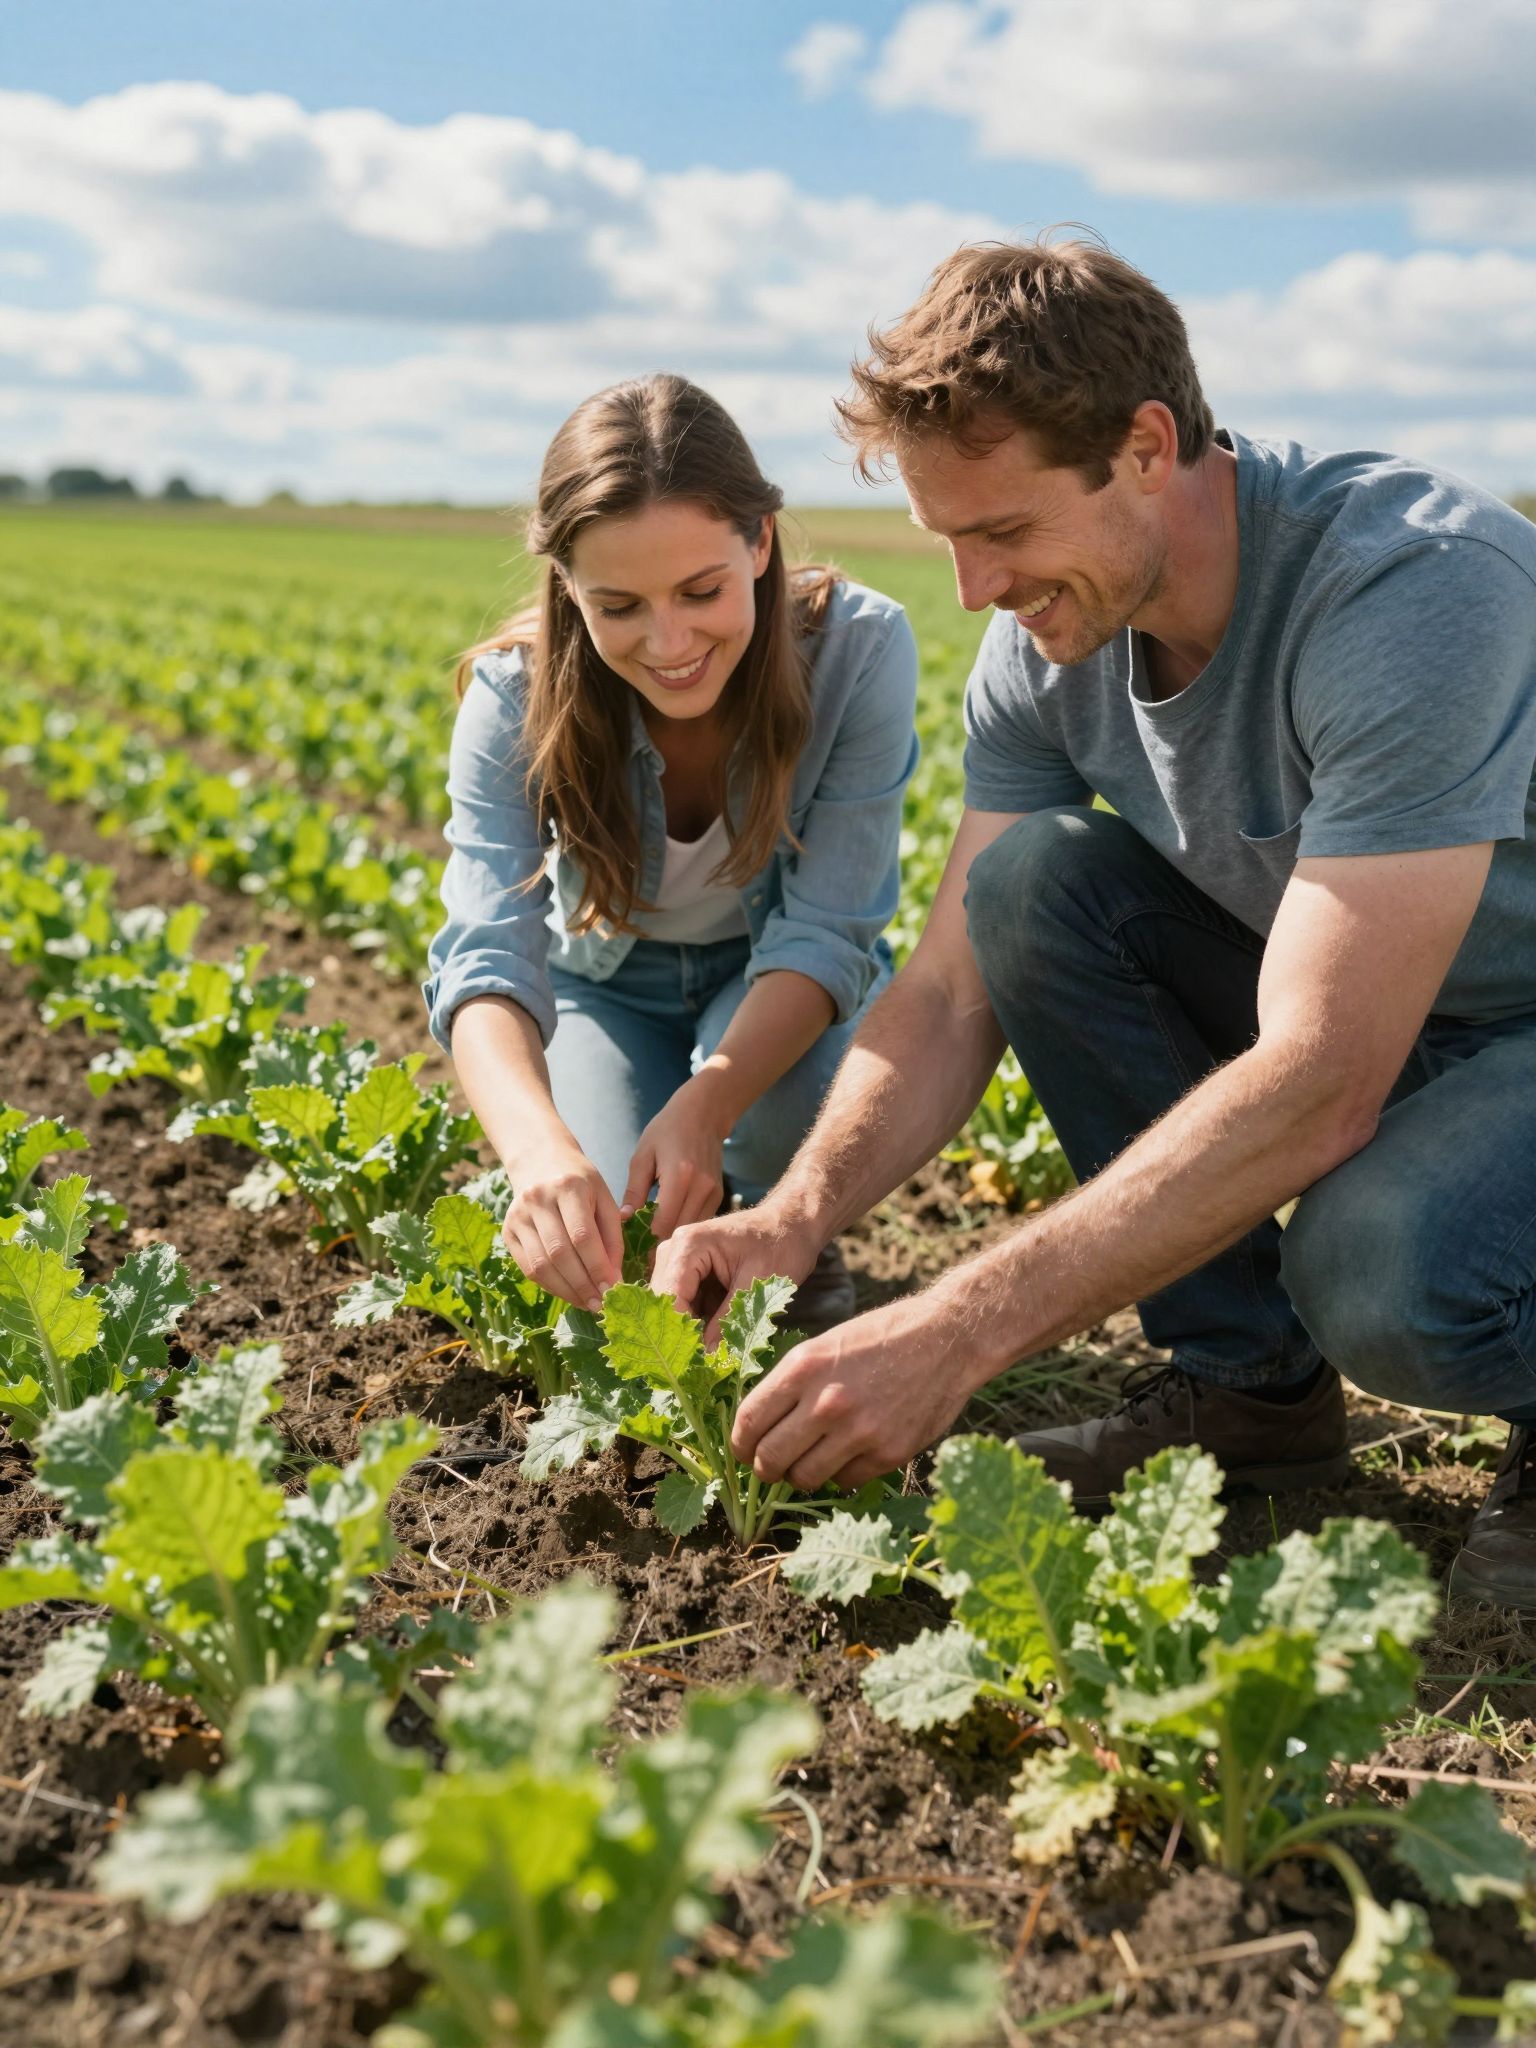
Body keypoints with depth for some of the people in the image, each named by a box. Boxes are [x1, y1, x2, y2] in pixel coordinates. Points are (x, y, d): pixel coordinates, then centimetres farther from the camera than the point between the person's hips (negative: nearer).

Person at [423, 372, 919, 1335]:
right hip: (605, 989, 1)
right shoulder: (515, 698, -27)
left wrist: (703, 1106, -46)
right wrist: (541, 1145, -59)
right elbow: (487, 955, -37)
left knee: (784, 1079, -35)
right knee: (614, 1249, -22)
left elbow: (825, 930, -28)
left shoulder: (861, 648, -28)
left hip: (784, 983, 0)